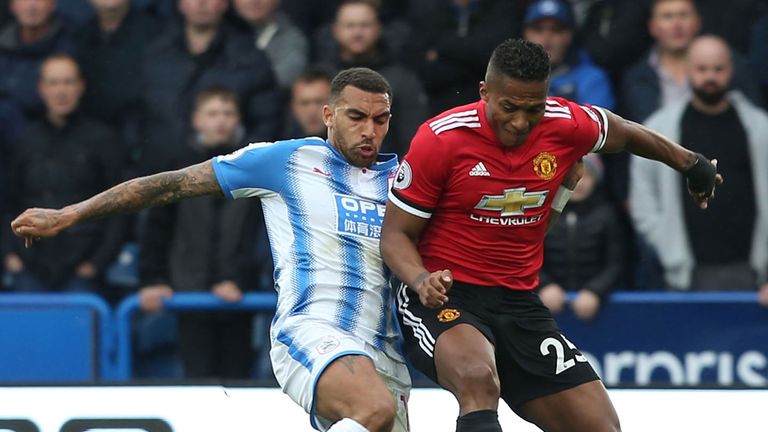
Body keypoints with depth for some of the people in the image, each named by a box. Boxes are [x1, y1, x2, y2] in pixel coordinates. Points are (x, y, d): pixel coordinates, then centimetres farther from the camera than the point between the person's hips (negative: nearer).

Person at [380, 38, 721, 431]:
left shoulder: (567, 126, -3)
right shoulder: (439, 138, -14)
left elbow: (622, 133, 21)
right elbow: (396, 233, -6)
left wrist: (689, 163, 33)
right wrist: (422, 281, -26)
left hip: (519, 303, 5)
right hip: (444, 298, -5)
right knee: (479, 379, -38)